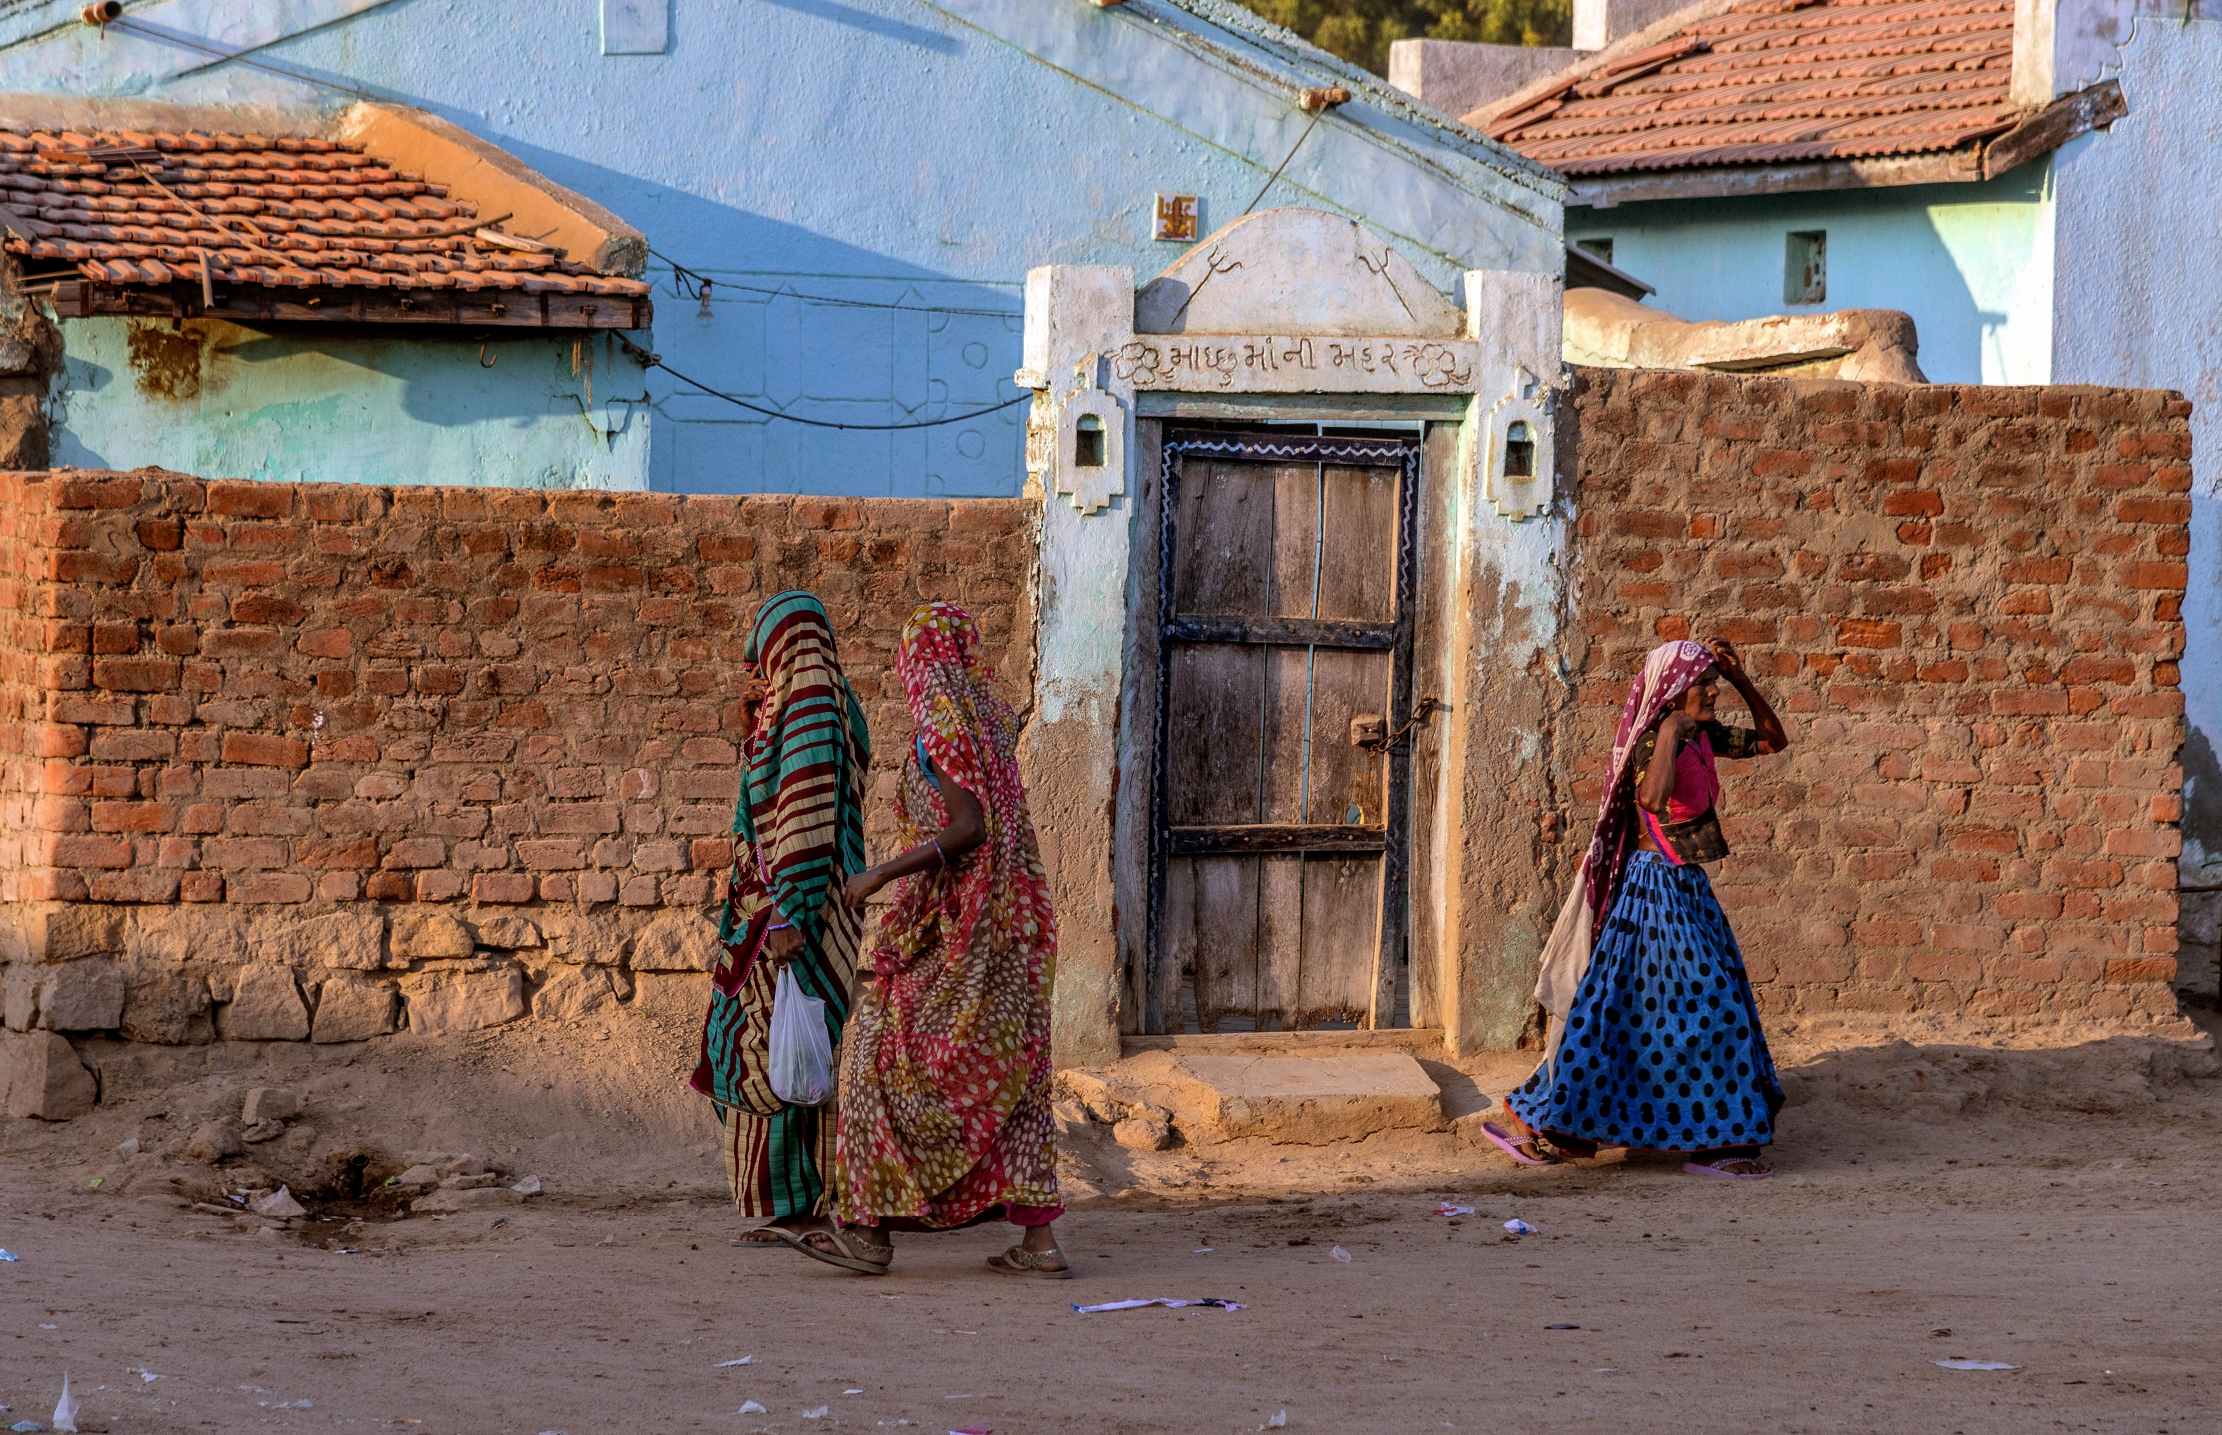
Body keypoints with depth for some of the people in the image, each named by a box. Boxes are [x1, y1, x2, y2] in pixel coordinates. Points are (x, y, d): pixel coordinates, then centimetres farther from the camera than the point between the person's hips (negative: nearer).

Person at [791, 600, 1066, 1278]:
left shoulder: (941, 726, -14)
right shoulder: (993, 719, 13)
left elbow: (968, 829, -22)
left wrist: (881, 874, -17)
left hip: (953, 925, -8)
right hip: (1009, 920, 8)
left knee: (885, 1055, -1)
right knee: (1008, 1073, 7)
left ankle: (872, 1227, -1)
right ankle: (1040, 1239, 1)